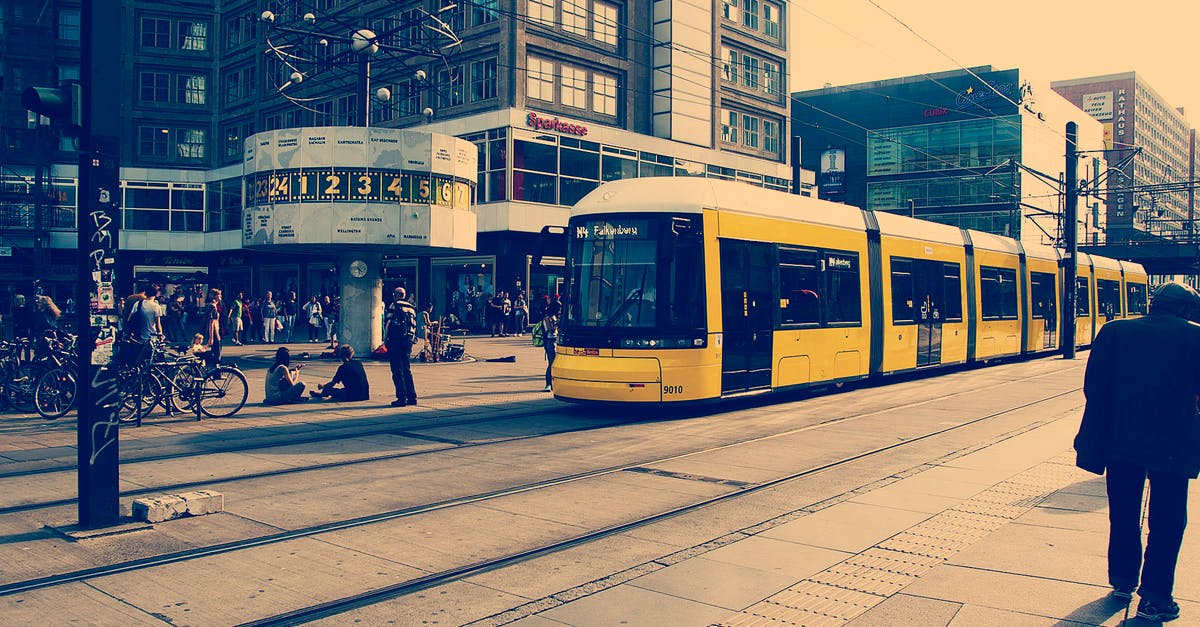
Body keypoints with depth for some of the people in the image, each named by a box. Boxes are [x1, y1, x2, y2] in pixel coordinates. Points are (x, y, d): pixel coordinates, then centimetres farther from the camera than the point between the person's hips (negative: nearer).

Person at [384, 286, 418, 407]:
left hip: (395, 340, -6)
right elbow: (414, 326, 13)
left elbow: (389, 324, -10)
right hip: (408, 341, 6)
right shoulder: (411, 307, 15)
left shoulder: (394, 306, -3)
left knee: (397, 371, -3)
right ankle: (412, 397, 12)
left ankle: (402, 398, -6)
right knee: (407, 370, 14)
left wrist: (385, 339, -5)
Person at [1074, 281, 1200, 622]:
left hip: (1120, 439, 3)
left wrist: (1099, 435, 7)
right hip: (1172, 444, -2)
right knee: (1167, 521, 9)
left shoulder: (1114, 331, 0)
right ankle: (1154, 598, 10)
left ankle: (1123, 582, 29)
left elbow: (1094, 387, -1)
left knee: (1123, 515, 17)